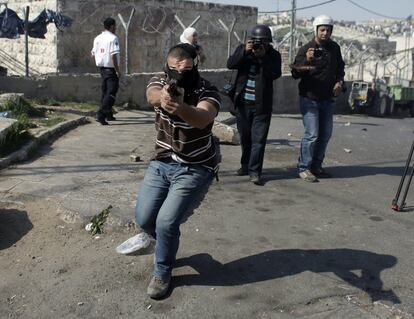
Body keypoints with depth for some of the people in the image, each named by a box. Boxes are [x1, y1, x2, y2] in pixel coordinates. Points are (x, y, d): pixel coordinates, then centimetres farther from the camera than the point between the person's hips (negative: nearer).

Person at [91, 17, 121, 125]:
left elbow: (93, 54, 13)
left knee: (105, 91, 18)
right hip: (111, 69, -8)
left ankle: (108, 114, 27)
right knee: (111, 93, -7)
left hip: (101, 67, 8)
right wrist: (118, 70, -17)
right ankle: (101, 115, -17)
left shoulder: (97, 38, 10)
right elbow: (113, 55, -20)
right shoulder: (113, 38, -13)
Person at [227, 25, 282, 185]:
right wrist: (245, 51, -20)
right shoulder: (242, 49, 5)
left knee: (258, 139, -4)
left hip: (262, 105, -2)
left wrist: (263, 57, -22)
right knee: (245, 137, 14)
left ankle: (254, 171, 3)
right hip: (243, 102, 3)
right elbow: (230, 64, -9)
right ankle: (245, 165, 30)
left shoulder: (273, 55, -1)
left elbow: (275, 74, -16)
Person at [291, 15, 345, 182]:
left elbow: (340, 67, 20)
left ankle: (316, 166, 23)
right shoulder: (305, 49, -10)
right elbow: (295, 73, -14)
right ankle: (304, 168, -1)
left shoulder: (334, 48, 6)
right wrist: (306, 61, -32)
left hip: (327, 99, 6)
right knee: (312, 134, -11)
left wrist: (339, 81, 2)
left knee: (325, 134, 11)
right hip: (310, 98, -6)